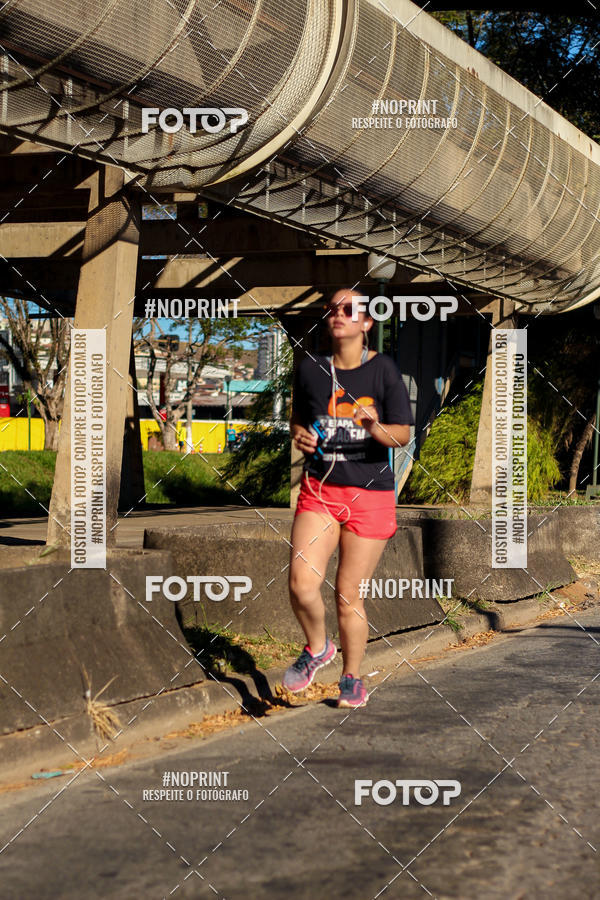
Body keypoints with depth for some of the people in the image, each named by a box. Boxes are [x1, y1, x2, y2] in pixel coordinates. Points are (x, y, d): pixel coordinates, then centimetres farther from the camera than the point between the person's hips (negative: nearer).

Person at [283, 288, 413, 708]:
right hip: (319, 488, 2)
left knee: (348, 595, 3)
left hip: (371, 492, -2)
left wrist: (375, 427, -27)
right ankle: (317, 648, 18)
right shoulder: (311, 369, 5)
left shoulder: (383, 369, -5)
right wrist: (300, 434, -3)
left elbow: (403, 435, -6)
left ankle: (353, 679, 25)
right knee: (302, 585, -14)